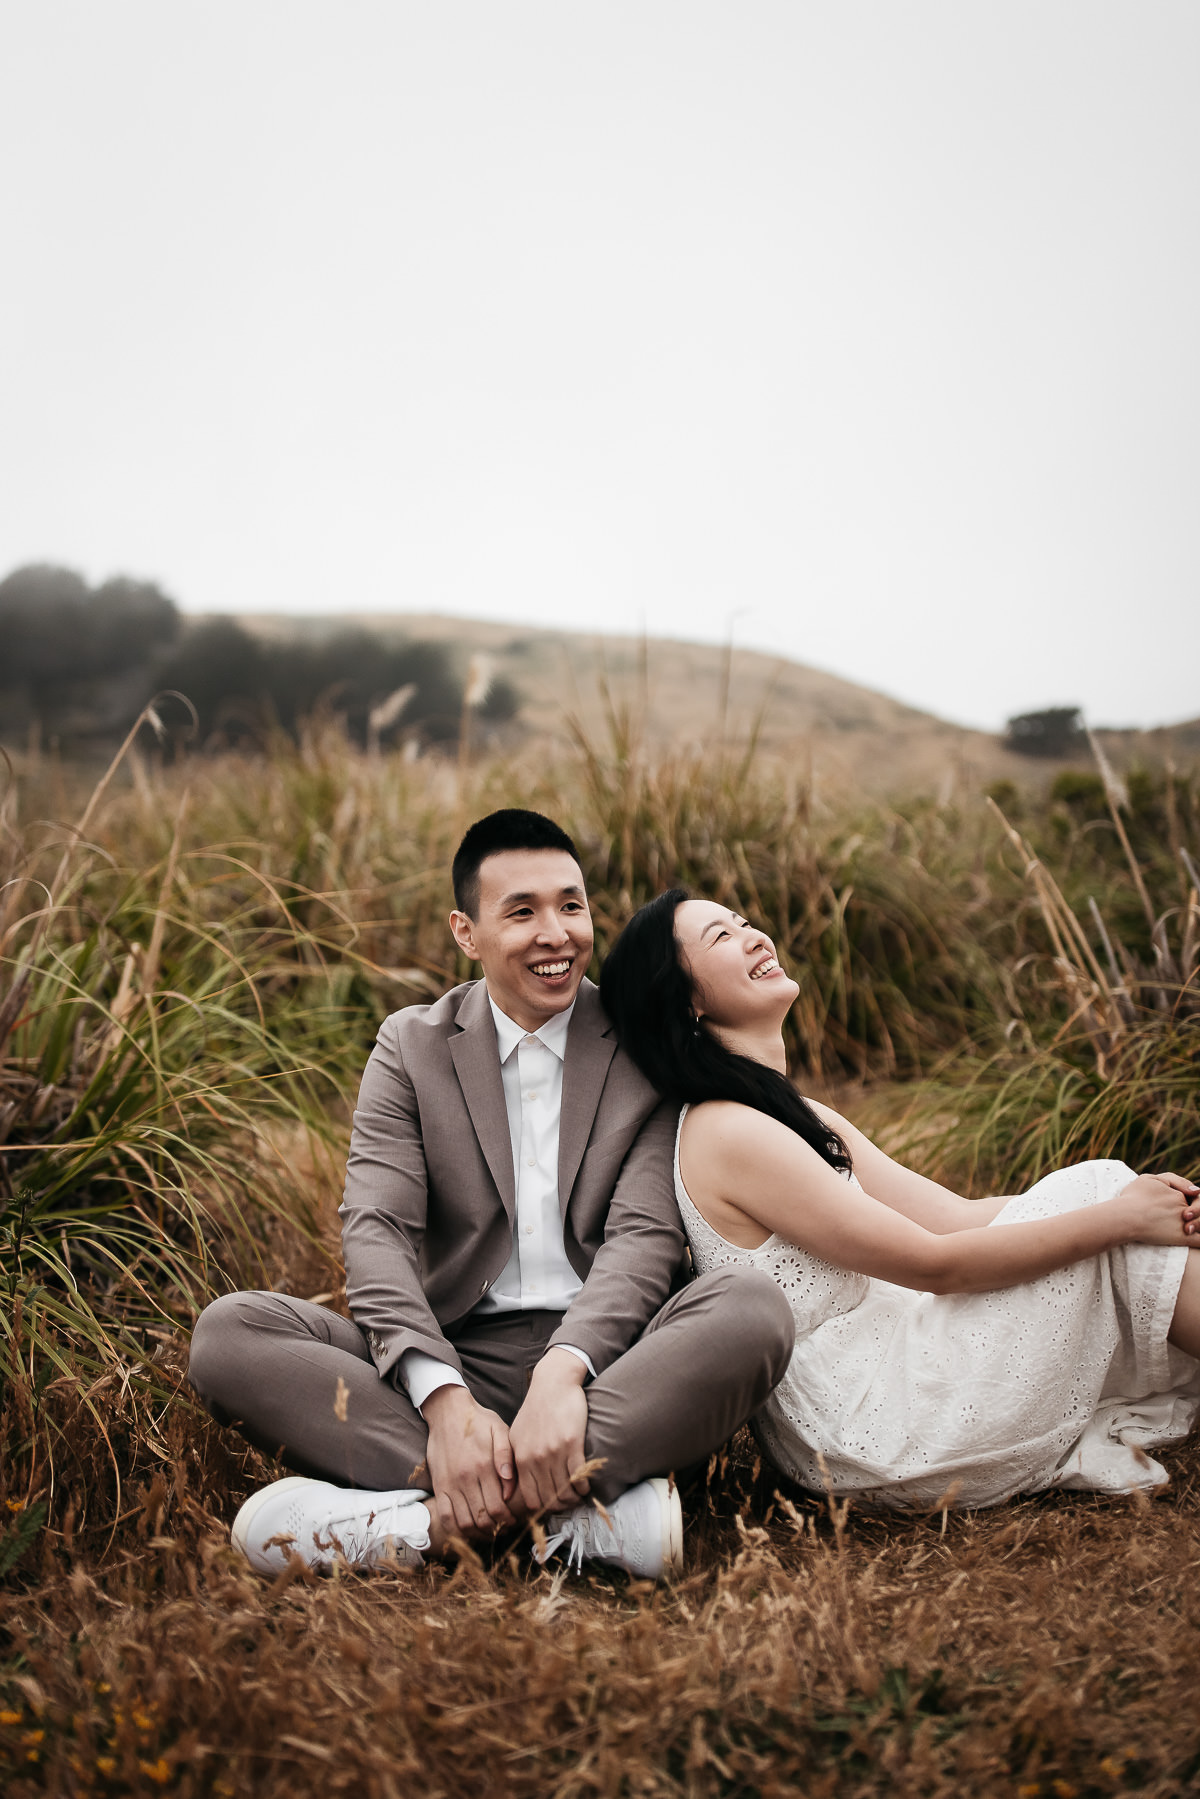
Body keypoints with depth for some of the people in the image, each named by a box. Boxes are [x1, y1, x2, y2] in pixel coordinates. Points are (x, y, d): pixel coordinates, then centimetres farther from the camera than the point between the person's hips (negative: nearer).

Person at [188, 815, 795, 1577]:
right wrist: (444, 1400, -23)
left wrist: (562, 1373, -26)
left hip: (603, 1360, -1)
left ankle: (427, 1518, -34)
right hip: (456, 1357, 1)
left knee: (754, 1306, -31)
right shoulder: (412, 1047, 8)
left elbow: (645, 1235, -6)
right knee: (229, 1329, -22)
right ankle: (578, 1507, -32)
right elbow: (376, 1232, -4)